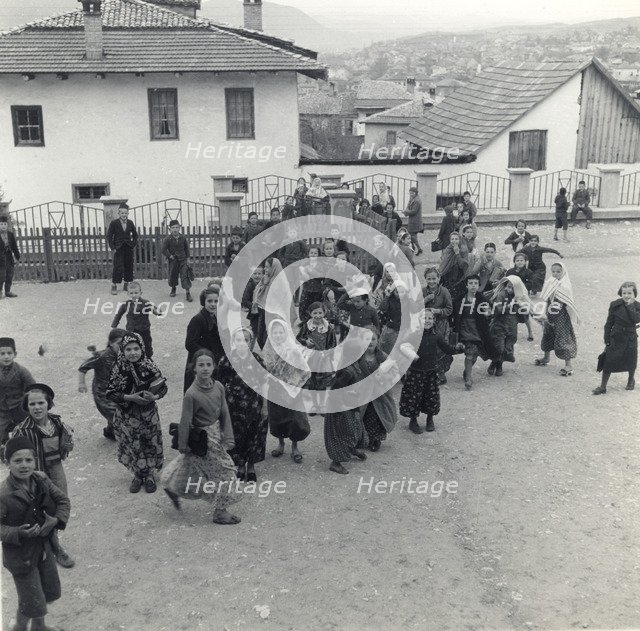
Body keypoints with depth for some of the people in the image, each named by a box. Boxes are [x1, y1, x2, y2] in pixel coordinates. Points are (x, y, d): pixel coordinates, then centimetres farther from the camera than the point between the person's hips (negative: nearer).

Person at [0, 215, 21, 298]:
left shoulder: (11, 234, 5)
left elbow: (14, 246, 10)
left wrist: (17, 257, 10)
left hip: (9, 257, 5)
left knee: (9, 275, 8)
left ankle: (8, 291, 18)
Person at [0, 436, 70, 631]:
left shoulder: (41, 480, -9)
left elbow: (63, 500, 2)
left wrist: (57, 520, -14)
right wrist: (19, 533, -34)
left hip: (44, 547, 6)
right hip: (20, 554, -6)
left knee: (49, 592, 22)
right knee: (32, 602, 5)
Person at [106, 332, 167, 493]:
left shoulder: (149, 367, -12)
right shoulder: (118, 370, -12)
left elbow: (163, 387, -4)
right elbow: (111, 393, -9)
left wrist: (154, 397, -23)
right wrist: (130, 398, -22)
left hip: (148, 414, 0)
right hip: (127, 416, 0)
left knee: (150, 444, 10)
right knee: (132, 446, 10)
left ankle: (149, 475, 33)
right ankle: (137, 475, 32)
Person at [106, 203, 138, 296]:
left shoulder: (130, 223, 4)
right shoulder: (114, 223, -6)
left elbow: (135, 234, 17)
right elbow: (109, 236, -3)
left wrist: (134, 245, 7)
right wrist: (112, 248, -8)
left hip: (129, 249, 4)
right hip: (118, 249, -4)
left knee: (129, 267, 7)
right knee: (118, 268, -9)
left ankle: (126, 285, 21)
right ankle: (114, 286, 0)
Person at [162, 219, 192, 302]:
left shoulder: (183, 237, -3)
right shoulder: (167, 239, -10)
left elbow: (186, 248, 9)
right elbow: (164, 250, -7)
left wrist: (188, 258, 8)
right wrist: (170, 256, -11)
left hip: (183, 259, 0)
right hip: (173, 260, 0)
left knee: (185, 275, -9)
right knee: (173, 275, 11)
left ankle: (188, 293, -9)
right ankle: (173, 289, 38)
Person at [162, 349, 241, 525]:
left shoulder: (218, 387, -7)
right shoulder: (191, 394, -26)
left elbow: (224, 413, 0)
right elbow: (185, 422, -18)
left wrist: (228, 438, -4)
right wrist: (183, 446, -11)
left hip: (215, 434, 7)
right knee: (225, 471, 2)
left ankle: (171, 486, 49)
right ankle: (220, 512, 19)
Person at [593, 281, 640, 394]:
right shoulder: (615, 305, -7)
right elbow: (609, 324, -2)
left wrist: (630, 306, -26)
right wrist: (607, 341, -2)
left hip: (631, 339, 0)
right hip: (616, 338, 0)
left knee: (630, 363, 14)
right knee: (608, 362, -1)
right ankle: (603, 387, 9)